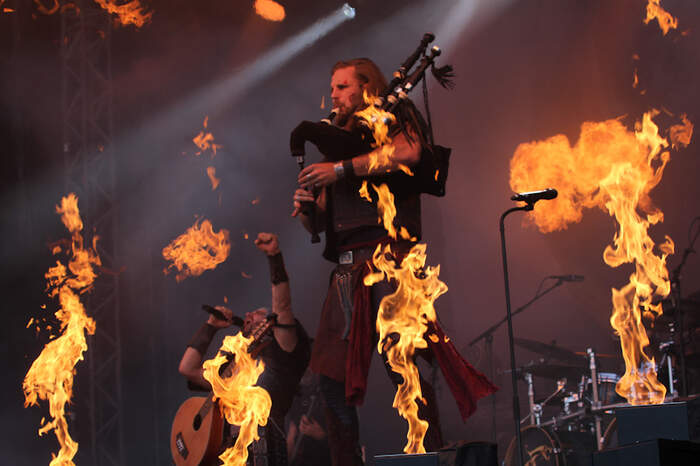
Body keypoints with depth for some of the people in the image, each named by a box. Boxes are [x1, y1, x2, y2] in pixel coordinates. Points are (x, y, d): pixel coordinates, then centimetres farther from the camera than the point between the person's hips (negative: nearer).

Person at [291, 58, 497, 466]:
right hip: (347, 267, 7)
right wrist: (306, 209, 1)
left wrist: (341, 169, -12)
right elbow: (319, 224, 25)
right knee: (332, 377, -1)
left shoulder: (397, 117, 12)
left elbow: (408, 153, -14)